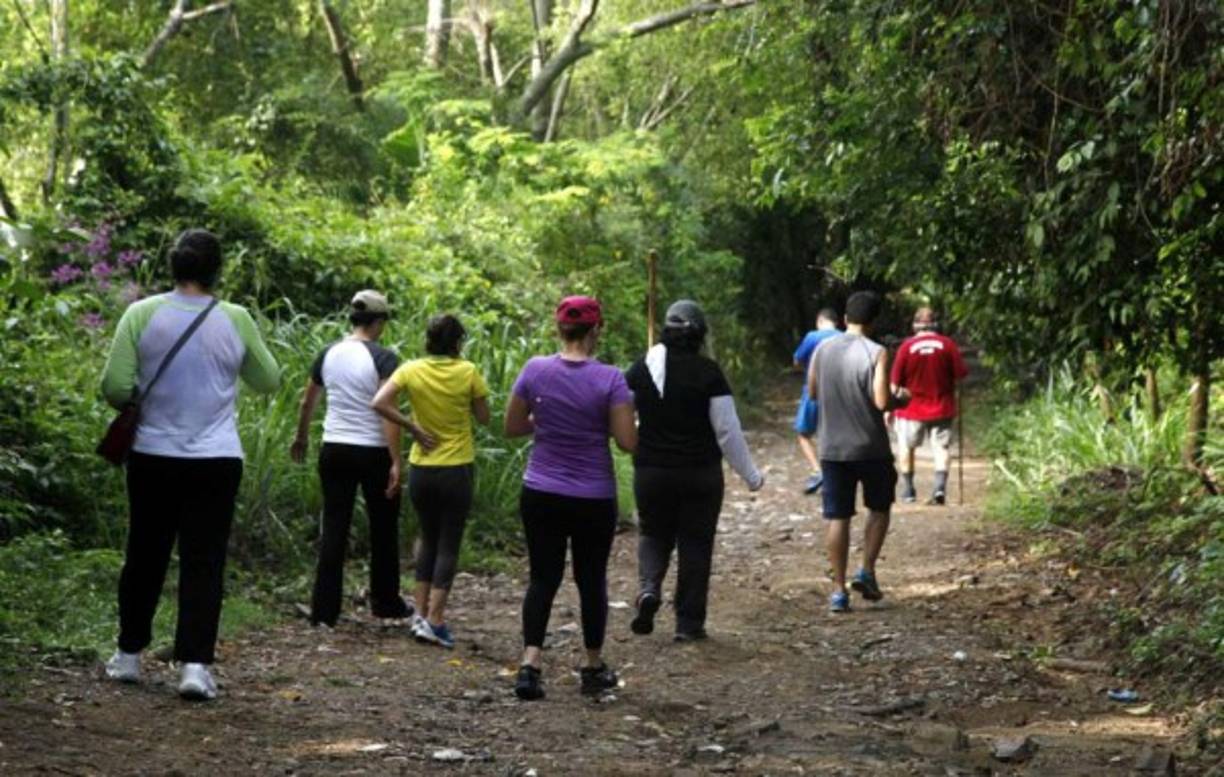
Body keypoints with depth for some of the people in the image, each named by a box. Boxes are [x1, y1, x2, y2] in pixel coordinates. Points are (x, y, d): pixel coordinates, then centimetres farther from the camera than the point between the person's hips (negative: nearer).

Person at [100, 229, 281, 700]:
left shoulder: (142, 315, -6)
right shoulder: (235, 321, -4)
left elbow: (115, 387, -8)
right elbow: (268, 382, 9)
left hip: (153, 456, 1)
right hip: (216, 461, -1)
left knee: (145, 556, 15)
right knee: (204, 564, 1)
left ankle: (129, 654, 24)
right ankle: (194, 663, -8)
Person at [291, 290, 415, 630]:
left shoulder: (328, 354, 4)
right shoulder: (382, 358, -12)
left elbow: (307, 401, 15)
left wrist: (301, 438, 32)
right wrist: (396, 462, -18)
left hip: (334, 450, 4)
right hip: (373, 452, -4)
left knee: (334, 528, 6)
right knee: (383, 528, 14)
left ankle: (324, 610, 1)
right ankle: (386, 603, 25)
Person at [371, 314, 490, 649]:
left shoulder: (411, 370, -4)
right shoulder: (467, 372, -8)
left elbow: (379, 403, -15)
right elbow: (484, 417, -1)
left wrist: (412, 426, -6)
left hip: (421, 469, 3)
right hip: (457, 468, -3)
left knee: (428, 539, 20)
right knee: (448, 545, 4)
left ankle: (421, 614, 17)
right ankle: (435, 621, -3)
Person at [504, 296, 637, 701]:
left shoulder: (535, 370, -6)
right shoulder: (610, 379, -13)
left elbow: (512, 427, 3)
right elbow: (628, 441, -13)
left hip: (541, 495, 2)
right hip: (594, 498, -2)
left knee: (543, 577, 9)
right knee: (591, 579, 14)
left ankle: (530, 664, -8)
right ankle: (594, 668, 27)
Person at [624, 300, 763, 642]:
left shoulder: (642, 369, -3)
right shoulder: (708, 372, -10)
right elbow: (728, 431, -9)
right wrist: (750, 474, 1)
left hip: (651, 471, 2)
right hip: (701, 473, -2)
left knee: (653, 534, 19)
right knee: (695, 543, 8)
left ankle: (649, 589, -9)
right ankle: (689, 623, 9)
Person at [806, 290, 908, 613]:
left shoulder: (823, 349, 2)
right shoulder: (876, 353, -12)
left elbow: (812, 392, 12)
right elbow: (882, 401, -18)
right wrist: (900, 400, 2)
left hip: (833, 449, 3)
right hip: (870, 447, -3)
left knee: (837, 517, 5)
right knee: (879, 508, 18)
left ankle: (839, 590, 3)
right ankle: (867, 572, 5)